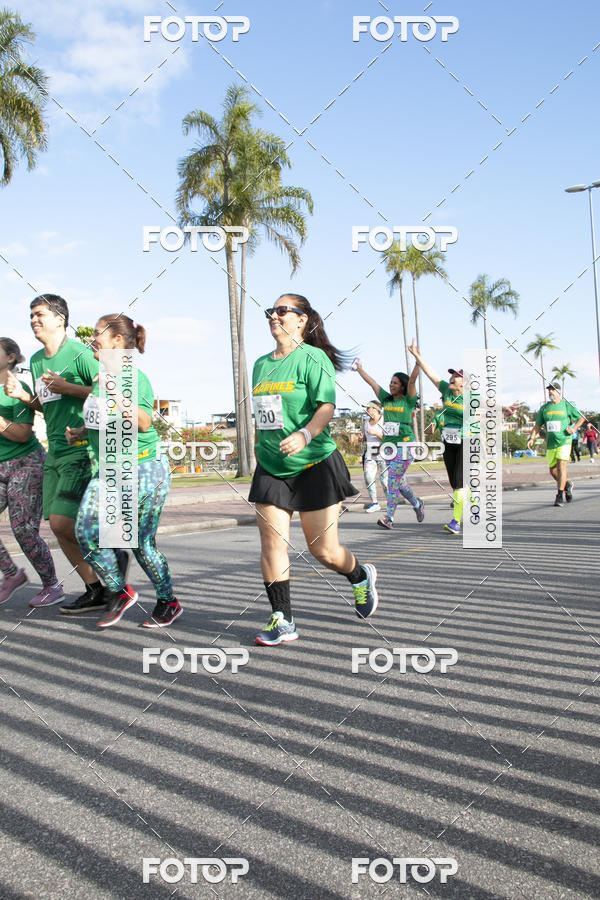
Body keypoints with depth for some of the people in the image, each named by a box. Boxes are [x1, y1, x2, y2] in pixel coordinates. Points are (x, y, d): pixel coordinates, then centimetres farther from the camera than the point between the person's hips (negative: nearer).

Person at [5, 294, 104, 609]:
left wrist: (67, 387, -19)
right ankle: (95, 590, 15)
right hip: (55, 450, 8)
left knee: (62, 521, -15)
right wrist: (22, 395, 7)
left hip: (80, 449, -8)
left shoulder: (79, 353, -9)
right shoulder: (36, 360, 16)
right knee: (58, 526, 5)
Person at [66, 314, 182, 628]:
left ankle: (168, 602, 19)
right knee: (86, 532, -6)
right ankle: (119, 591, 13)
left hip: (142, 469, -7)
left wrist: (119, 396, -33)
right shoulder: (99, 380, 11)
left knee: (141, 543, -1)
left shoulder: (135, 377, -13)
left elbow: (144, 423, -22)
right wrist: (81, 431, 11)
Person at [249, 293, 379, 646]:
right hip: (271, 468, 6)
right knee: (272, 543, -5)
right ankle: (282, 621, 3)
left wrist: (304, 435, -35)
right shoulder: (261, 364, 13)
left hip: (315, 464, -6)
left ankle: (362, 577, 33)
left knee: (324, 550, 1)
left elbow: (327, 406, -19)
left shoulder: (312, 357, -7)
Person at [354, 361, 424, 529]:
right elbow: (371, 382, 16)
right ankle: (417, 504, 34)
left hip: (404, 444, -6)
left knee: (393, 479, -12)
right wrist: (360, 369, 18)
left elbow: (412, 380, -12)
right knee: (399, 481, 11)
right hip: (388, 444, 6)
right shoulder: (386, 399, 12)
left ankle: (389, 517, -13)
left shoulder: (408, 400, -1)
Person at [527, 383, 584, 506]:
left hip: (564, 441, -4)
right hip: (550, 443, 4)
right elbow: (537, 426, 14)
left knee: (561, 466, -15)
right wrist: (531, 438, 0)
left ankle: (560, 496, -12)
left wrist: (574, 428, -4)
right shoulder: (544, 408, 11)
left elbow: (581, 418, 12)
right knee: (553, 471, 6)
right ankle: (567, 484, 34)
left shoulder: (567, 405, 2)